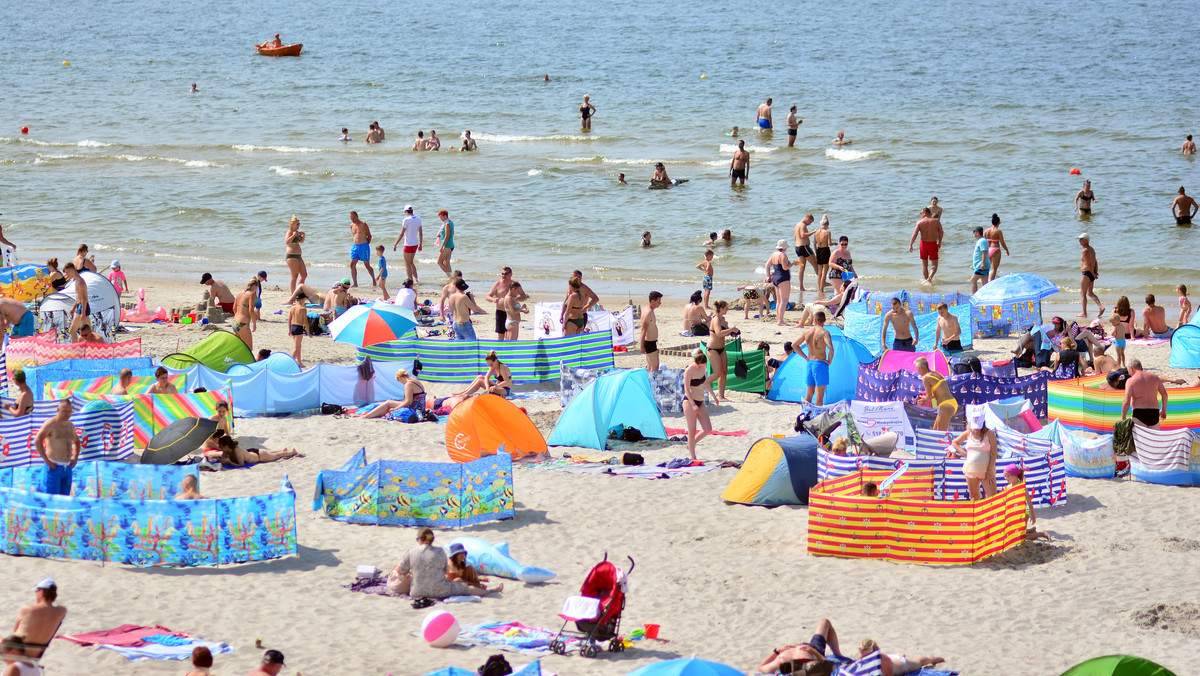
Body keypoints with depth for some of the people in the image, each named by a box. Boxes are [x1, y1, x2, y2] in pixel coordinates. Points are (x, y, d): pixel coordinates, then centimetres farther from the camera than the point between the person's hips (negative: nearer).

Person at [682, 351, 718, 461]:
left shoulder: (702, 368, 3)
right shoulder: (689, 371, -18)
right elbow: (687, 389, -19)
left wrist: (713, 396, 24)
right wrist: (693, 405, -26)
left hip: (700, 402, 8)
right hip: (690, 402, -8)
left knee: (708, 429, 5)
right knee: (692, 431, -5)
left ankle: (691, 444, 26)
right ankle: (693, 457, 0)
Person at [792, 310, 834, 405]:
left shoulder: (807, 331, 4)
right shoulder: (824, 332, -14)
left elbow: (794, 345, 12)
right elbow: (831, 349, -27)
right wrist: (830, 361, -11)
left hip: (809, 363, 6)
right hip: (820, 364, -6)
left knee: (809, 393, 15)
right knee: (819, 394, -1)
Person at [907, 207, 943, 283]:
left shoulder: (920, 222, -5)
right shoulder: (936, 221, -1)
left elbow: (914, 234, -12)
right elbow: (941, 233, 5)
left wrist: (910, 245, -8)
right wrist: (939, 243, 20)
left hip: (923, 243, 0)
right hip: (933, 244, 0)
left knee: (924, 264, 16)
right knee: (934, 265, 5)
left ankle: (926, 279, 21)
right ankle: (930, 277, -19)